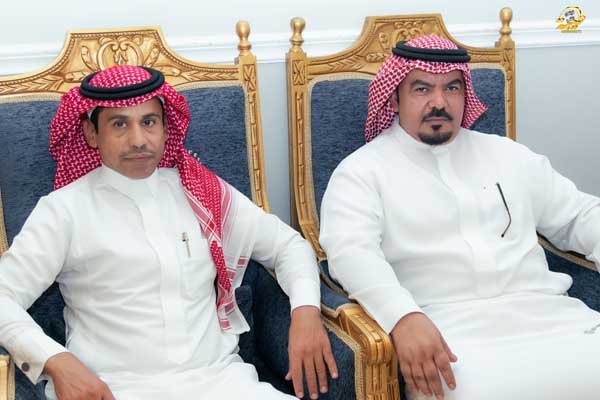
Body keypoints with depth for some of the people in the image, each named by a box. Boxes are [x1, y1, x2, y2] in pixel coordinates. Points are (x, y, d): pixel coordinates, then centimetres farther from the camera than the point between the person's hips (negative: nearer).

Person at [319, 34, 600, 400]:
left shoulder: (507, 154, 21)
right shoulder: (362, 171, 4)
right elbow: (351, 251, -12)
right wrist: (403, 316, -30)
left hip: (543, 311, 5)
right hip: (446, 327, -4)